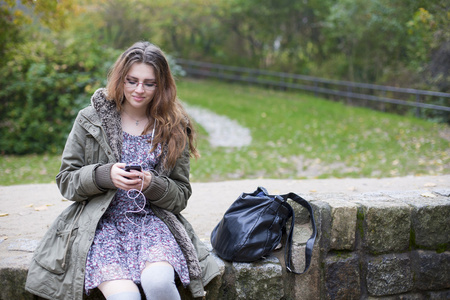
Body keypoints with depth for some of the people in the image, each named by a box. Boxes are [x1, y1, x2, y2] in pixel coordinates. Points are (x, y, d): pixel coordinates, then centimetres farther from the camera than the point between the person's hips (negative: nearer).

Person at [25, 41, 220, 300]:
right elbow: (66, 181, 6)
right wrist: (104, 176, -14)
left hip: (152, 220, 1)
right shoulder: (90, 119, 5)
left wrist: (151, 184, -12)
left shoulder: (173, 128, 8)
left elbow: (181, 195, 10)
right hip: (101, 222, -1)